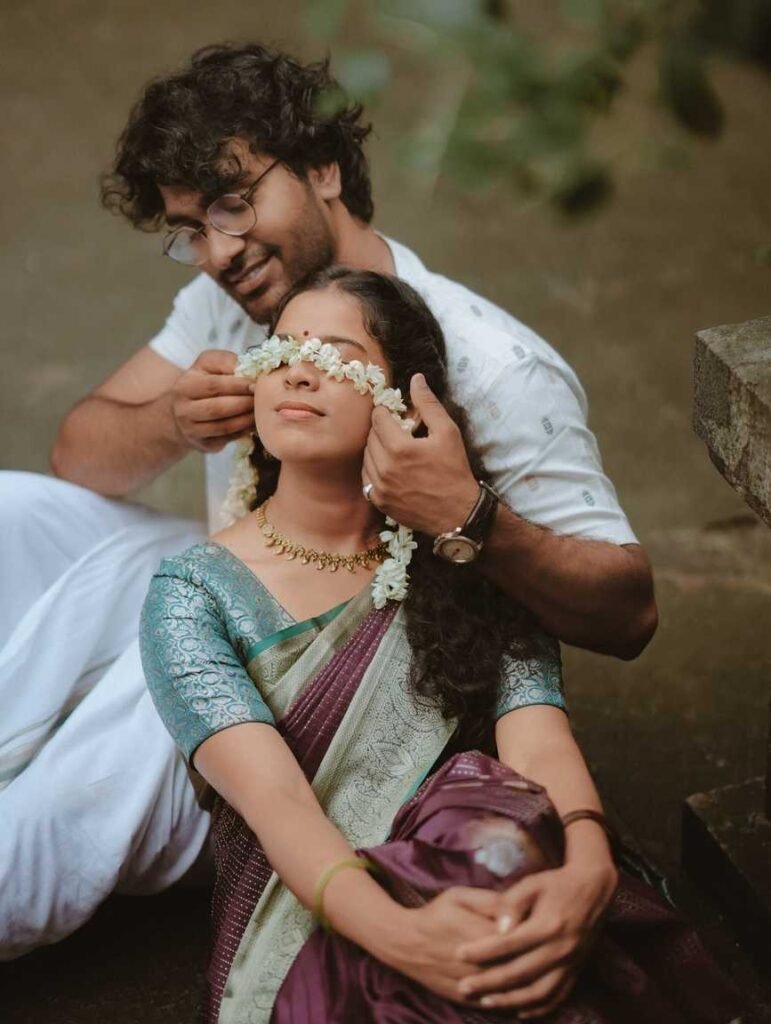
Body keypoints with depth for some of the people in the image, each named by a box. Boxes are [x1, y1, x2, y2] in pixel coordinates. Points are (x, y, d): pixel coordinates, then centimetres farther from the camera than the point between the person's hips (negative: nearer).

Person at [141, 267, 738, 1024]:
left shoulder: (467, 565, 8)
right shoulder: (194, 595, 1)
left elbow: (538, 742, -8)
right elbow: (272, 796, -13)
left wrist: (587, 870, -31)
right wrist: (396, 932, -33)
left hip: (484, 912, 2)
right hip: (304, 946, -2)